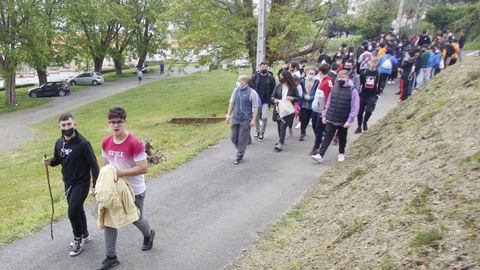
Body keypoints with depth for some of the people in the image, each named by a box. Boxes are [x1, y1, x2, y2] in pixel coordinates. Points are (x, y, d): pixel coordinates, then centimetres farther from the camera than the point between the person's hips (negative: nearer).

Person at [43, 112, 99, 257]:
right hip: (68, 183, 7)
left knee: (73, 211, -10)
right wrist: (50, 161, -8)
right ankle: (84, 235, 37)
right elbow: (58, 159, 16)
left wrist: (96, 186, -17)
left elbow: (94, 165, -17)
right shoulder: (59, 143, -1)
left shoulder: (83, 144, -21)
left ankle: (78, 239, 13)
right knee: (77, 210, 18)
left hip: (81, 183, -7)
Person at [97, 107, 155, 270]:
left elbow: (144, 168, -25)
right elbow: (105, 165, 8)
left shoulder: (134, 144, -25)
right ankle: (111, 257, 21)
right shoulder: (106, 142, -5)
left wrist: (120, 172, -27)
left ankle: (148, 235, 50)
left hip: (135, 191, -5)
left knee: (136, 219, 16)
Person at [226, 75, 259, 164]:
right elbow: (231, 103, 16)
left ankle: (239, 156, 15)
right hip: (235, 119, 5)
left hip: (246, 120, -5)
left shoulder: (252, 92, -9)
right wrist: (228, 114, 11)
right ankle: (240, 150, 34)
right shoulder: (236, 91, 6)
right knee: (233, 137, 10)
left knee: (242, 139, 1)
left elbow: (255, 107, -9)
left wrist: (253, 120, -14)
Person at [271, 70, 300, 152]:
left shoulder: (293, 87, -2)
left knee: (283, 126, -12)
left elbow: (298, 97, 5)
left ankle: (280, 144, -13)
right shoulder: (278, 86, 4)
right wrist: (275, 100, -16)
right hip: (279, 109, 4)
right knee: (279, 125, 16)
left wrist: (292, 98, -15)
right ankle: (281, 139, 38)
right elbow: (272, 97, 5)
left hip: (288, 110, -4)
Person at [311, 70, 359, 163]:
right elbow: (328, 103, 10)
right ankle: (320, 155, -4)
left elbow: (355, 108, -13)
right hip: (331, 120, 2)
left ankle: (341, 154, 35)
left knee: (342, 138, 16)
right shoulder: (334, 88, 4)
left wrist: (350, 121, -17)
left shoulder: (352, 90, -10)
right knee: (327, 137, -1)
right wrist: (324, 115, 8)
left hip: (343, 121, -2)